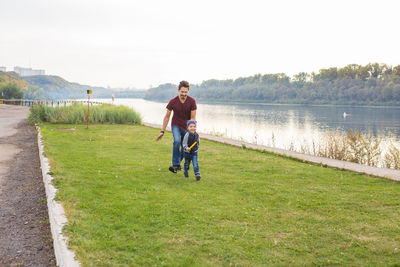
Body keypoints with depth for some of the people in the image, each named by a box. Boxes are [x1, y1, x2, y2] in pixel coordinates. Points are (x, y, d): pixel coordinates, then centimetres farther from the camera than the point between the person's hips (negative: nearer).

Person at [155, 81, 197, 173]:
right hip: (176, 125, -1)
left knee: (185, 148, 7)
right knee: (177, 141, -29)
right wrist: (162, 131, -4)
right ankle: (175, 164, -24)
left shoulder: (192, 101, -15)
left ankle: (178, 163, 35)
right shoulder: (172, 102, -13)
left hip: (186, 127, 1)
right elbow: (167, 117, -4)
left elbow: (192, 118, -10)